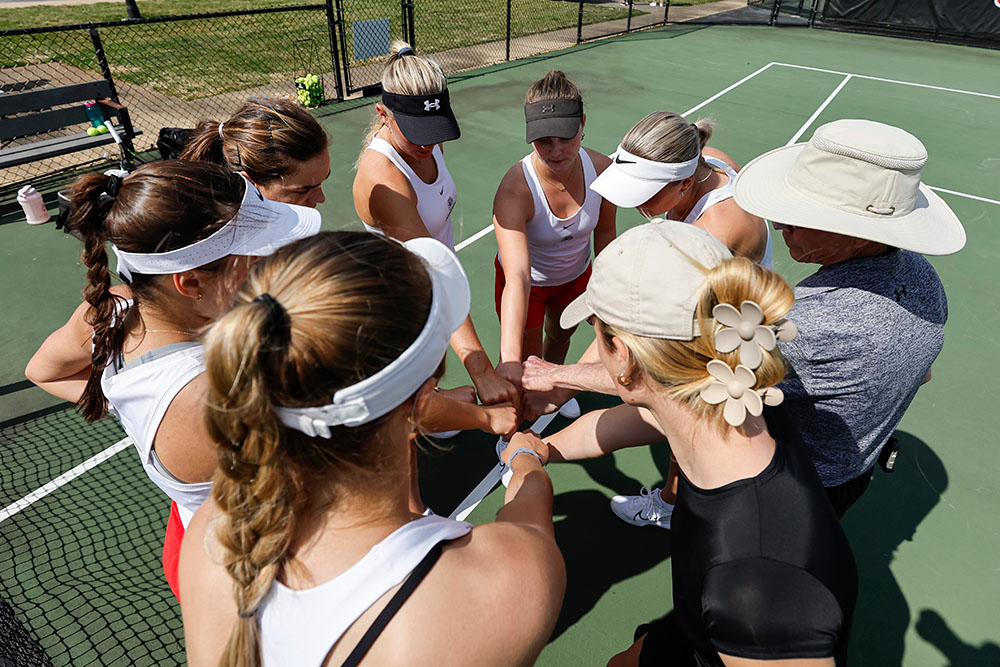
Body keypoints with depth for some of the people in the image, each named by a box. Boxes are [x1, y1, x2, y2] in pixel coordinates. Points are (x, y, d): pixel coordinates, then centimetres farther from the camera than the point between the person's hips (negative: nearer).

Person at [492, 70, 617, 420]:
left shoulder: (602, 169, -25)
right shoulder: (514, 190, -40)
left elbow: (604, 231, -5)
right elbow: (517, 277, -50)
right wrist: (509, 359, -59)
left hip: (576, 276, 4)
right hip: (526, 282, -4)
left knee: (560, 337, 29)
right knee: (527, 359, 9)